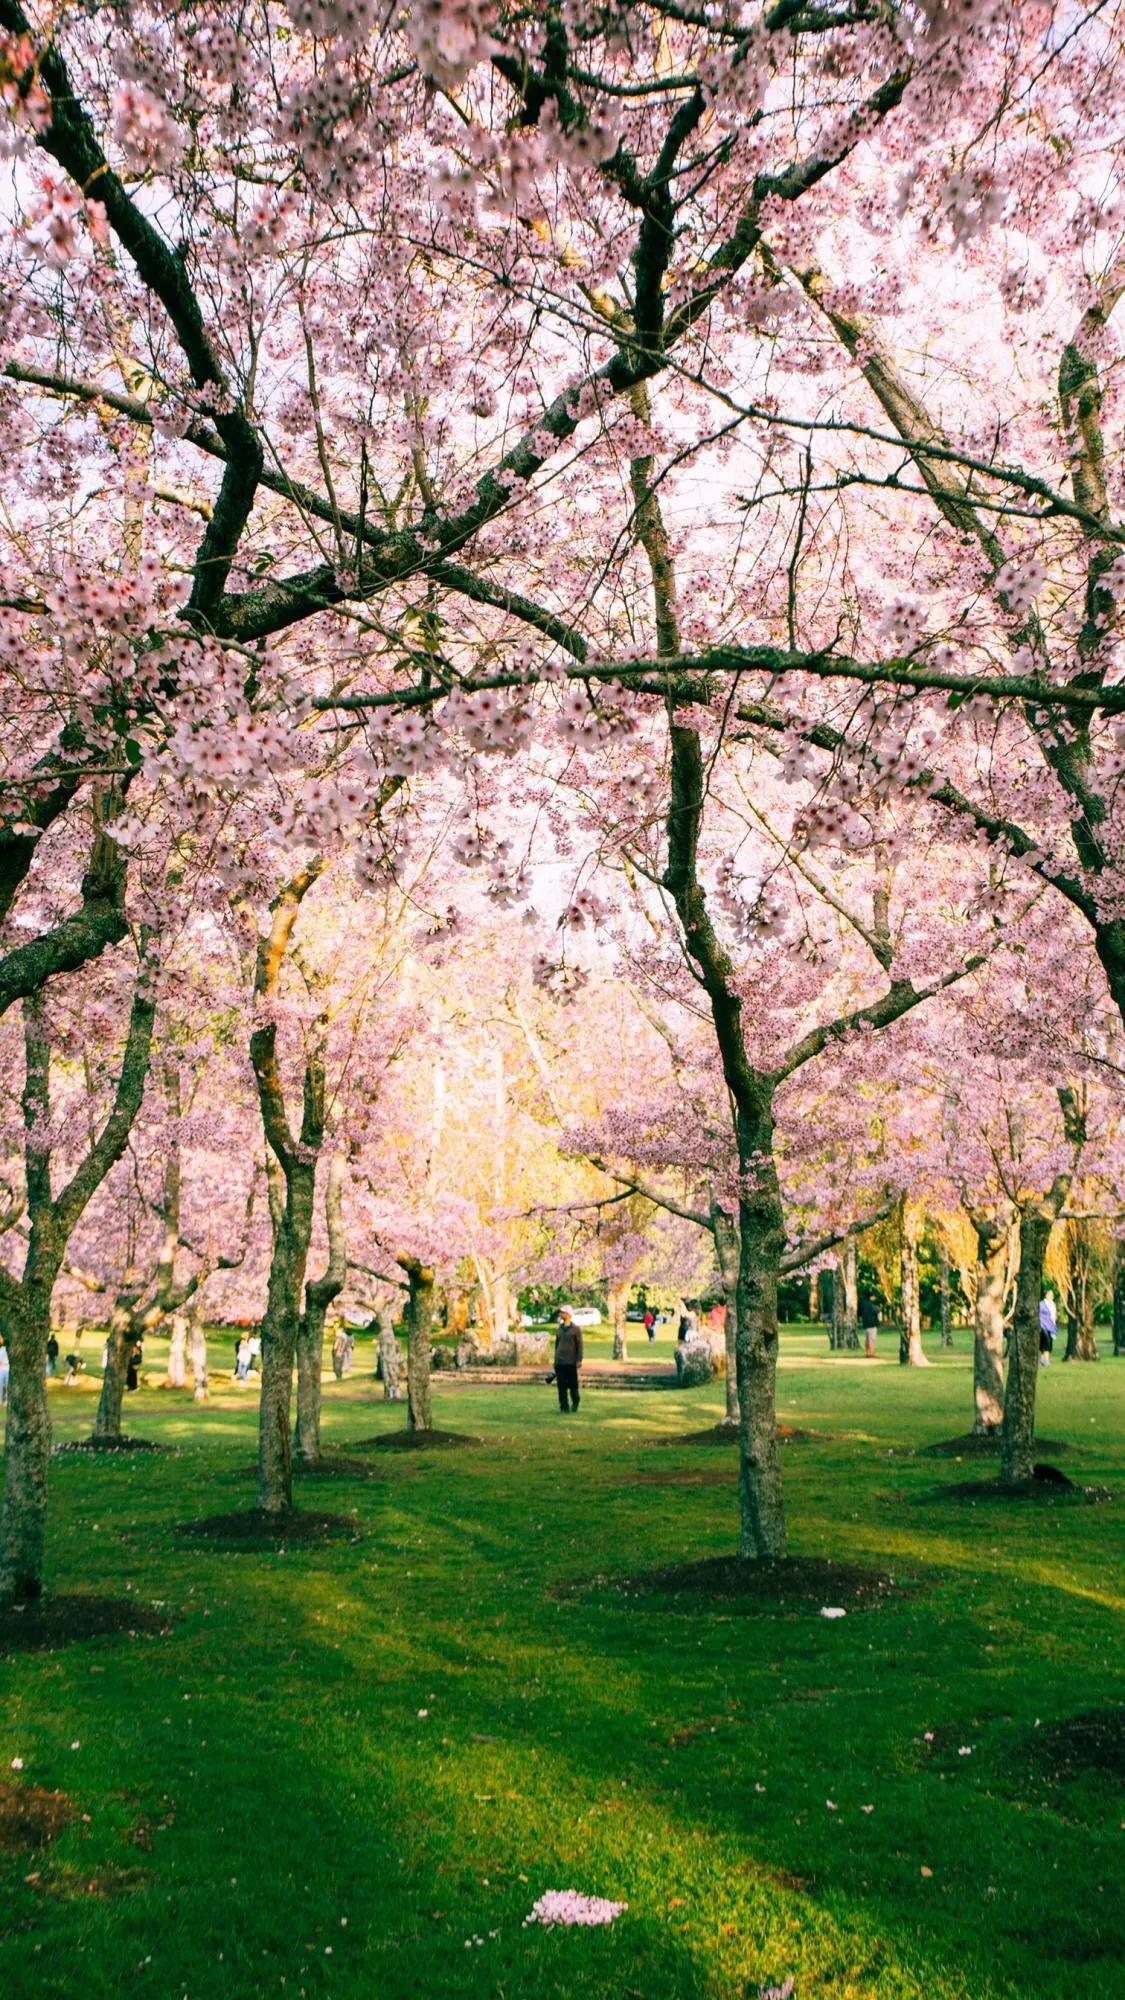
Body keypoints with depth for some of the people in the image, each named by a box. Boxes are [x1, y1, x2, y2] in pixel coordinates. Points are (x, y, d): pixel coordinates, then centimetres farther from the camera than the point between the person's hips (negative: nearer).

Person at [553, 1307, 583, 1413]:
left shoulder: (576, 1329, -2)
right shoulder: (560, 1328, 12)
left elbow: (579, 1345, -4)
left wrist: (579, 1360, -10)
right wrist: (555, 1358, 15)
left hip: (571, 1361, -4)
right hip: (559, 1361, 4)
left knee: (572, 1384, 1)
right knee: (561, 1385, 1)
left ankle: (575, 1403, 20)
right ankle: (563, 1406, 5)